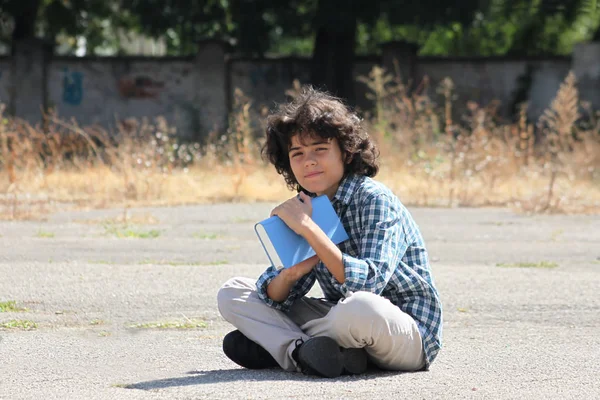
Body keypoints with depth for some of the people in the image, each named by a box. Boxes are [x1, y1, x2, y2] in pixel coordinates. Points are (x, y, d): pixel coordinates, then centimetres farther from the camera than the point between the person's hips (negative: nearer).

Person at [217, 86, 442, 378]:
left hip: (410, 337, -7)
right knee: (231, 294, 3)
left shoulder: (375, 201, -17)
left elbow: (369, 284, -32)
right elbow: (274, 297, 2)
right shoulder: (304, 206, 3)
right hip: (346, 322, 7)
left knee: (361, 306, -42)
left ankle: (277, 344, -14)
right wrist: (290, 274, -23)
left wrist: (308, 227, -32)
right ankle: (303, 352, -20)